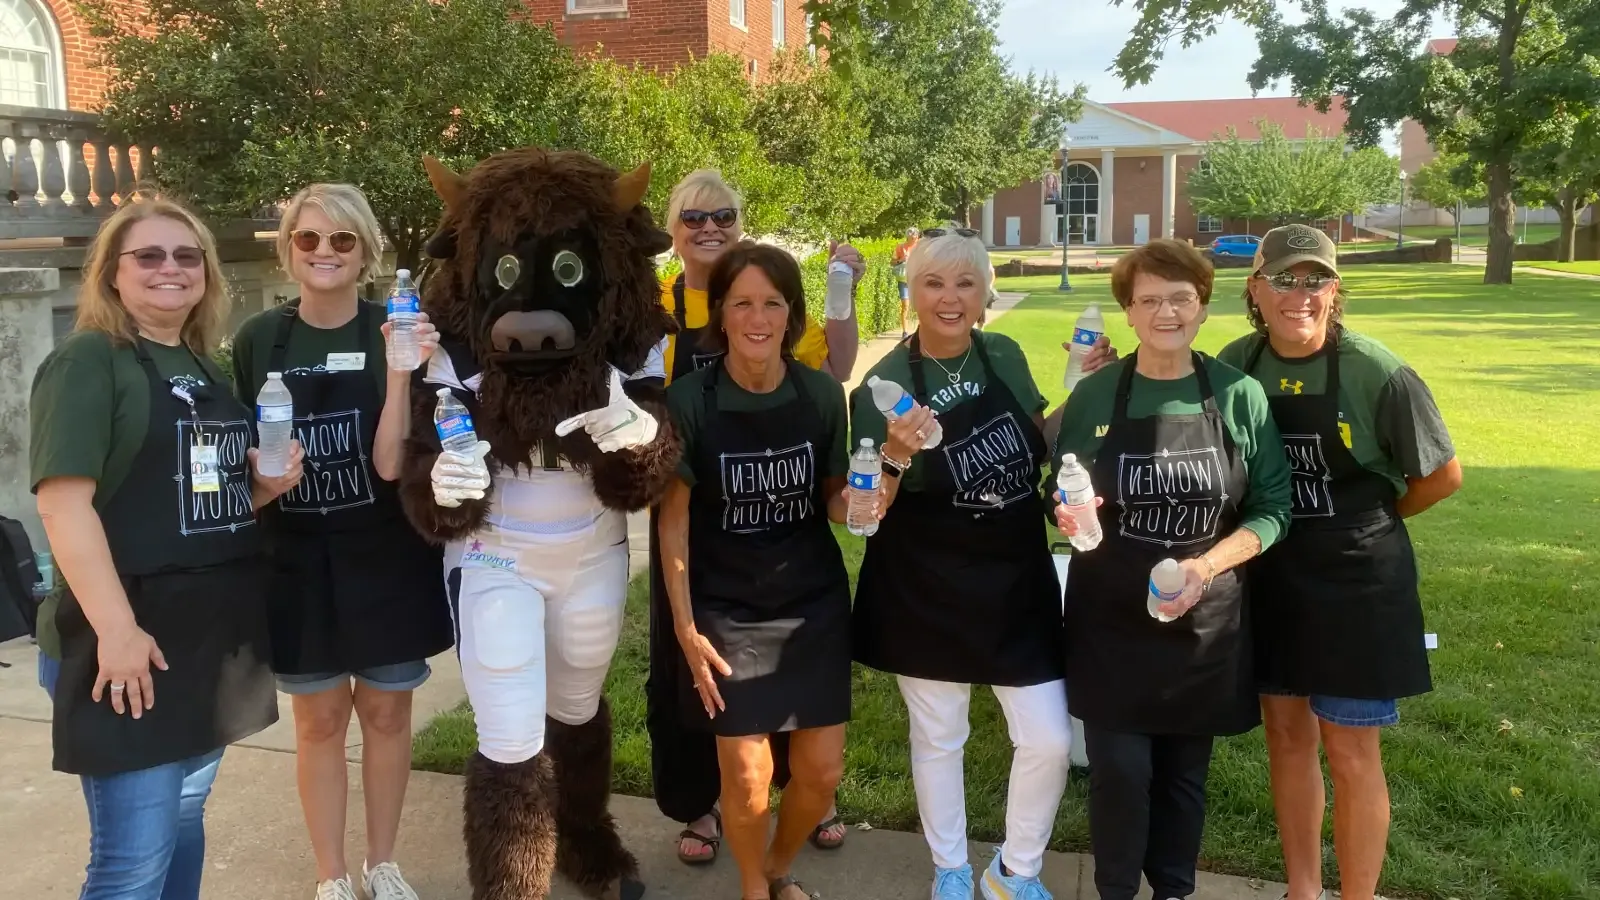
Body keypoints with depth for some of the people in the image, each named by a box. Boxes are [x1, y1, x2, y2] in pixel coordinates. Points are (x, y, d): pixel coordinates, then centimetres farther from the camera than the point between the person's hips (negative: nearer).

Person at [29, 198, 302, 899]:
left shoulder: (207, 371, 14)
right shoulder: (87, 360, -9)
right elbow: (63, 500, -19)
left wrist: (265, 486, 2)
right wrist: (116, 630, -24)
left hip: (216, 638, 8)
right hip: (132, 646, -7)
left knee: (184, 821, 18)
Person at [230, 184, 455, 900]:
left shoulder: (394, 333, -7)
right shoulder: (258, 340, -2)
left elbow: (391, 462, -16)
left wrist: (401, 370, -28)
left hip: (386, 558, -1)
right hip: (297, 559, 1)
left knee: (386, 712, 12)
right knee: (320, 719, 11)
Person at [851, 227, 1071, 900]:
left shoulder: (1005, 356, -1)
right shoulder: (887, 382, -12)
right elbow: (869, 510, -10)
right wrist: (896, 456, -30)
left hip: (1017, 579, 3)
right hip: (927, 588, -3)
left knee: (1049, 740, 5)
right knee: (938, 738, 13)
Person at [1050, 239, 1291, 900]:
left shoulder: (1240, 395, -5)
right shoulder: (1094, 394, -4)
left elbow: (1273, 507, -3)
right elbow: (1059, 499, 4)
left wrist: (1206, 566, -17)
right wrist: (1066, 517, -19)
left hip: (1206, 619, 1)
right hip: (1111, 620, 0)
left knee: (1186, 769, 13)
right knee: (1121, 769, 1)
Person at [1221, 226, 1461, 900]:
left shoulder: (1377, 373, -16)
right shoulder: (1234, 364, -5)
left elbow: (1443, 473, -5)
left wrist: (1370, 520, 4)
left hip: (1356, 581, -4)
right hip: (1269, 577, 4)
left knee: (1349, 751, 5)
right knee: (1286, 735, 15)